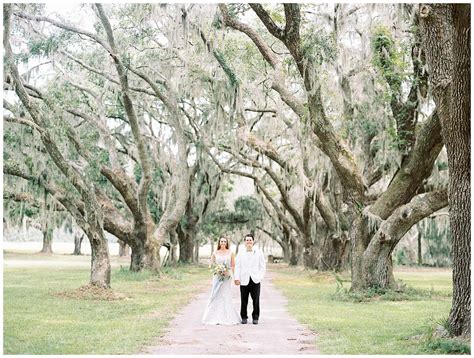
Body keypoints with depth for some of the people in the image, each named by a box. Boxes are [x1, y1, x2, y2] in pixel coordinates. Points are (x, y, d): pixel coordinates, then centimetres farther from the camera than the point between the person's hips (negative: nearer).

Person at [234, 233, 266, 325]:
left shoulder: (259, 252, 9)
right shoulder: (240, 253, 9)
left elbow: (263, 266, 9)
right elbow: (237, 266, 6)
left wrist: (261, 277, -1)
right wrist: (237, 278, -3)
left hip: (255, 280, 0)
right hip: (244, 280, 0)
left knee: (256, 300, -2)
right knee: (244, 300, 2)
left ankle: (255, 318, 8)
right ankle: (244, 317, 13)